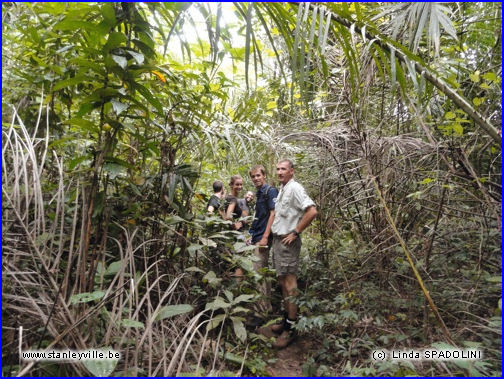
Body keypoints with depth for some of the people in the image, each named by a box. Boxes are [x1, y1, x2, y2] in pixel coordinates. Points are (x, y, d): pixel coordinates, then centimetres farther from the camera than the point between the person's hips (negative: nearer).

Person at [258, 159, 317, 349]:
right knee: (282, 282, 15)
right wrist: (273, 236, 14)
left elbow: (312, 211, -23)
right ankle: (286, 321, 26)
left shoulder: (295, 188, -13)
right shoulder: (282, 189, 16)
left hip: (287, 241, -10)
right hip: (278, 239, 10)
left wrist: (296, 233, -18)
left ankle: (290, 329, 3)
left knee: (290, 284, -5)